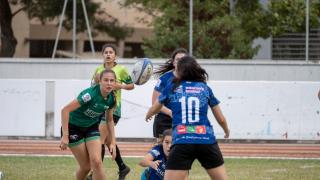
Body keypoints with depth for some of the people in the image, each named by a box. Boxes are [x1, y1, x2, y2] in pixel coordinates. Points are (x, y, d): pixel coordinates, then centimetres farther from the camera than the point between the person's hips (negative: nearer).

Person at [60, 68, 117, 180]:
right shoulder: (90, 94, -30)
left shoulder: (111, 99, -10)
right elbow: (65, 110, -30)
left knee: (96, 162, -15)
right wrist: (65, 136, -31)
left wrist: (113, 142, 3)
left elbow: (109, 120, 8)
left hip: (91, 128, 5)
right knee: (86, 166, -6)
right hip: (73, 128, -5)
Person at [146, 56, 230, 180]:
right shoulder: (205, 88, 12)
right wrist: (227, 131, 41)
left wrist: (147, 117, 51)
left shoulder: (171, 88, 11)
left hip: (181, 142, -1)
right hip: (206, 141, 1)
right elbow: (221, 119, 18)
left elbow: (153, 110, 27)